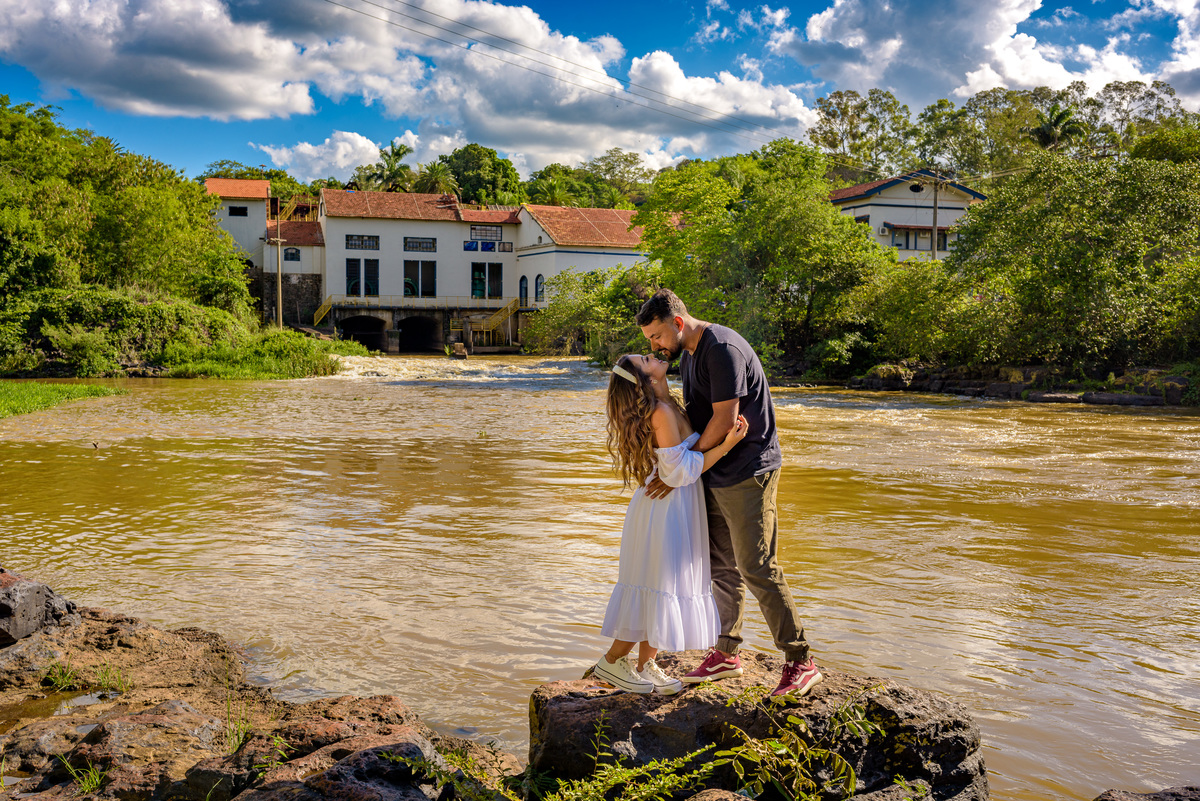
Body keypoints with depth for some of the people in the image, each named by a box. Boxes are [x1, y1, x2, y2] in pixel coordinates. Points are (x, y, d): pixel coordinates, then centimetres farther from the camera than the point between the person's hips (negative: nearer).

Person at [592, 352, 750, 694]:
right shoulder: (661, 414, -22)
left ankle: (646, 666, 19)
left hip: (675, 508, 9)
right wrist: (726, 445, -23)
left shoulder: (668, 406, 8)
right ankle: (612, 662, 7)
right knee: (658, 585, -3)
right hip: (665, 508, -9)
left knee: (659, 587, 12)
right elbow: (679, 471, -21)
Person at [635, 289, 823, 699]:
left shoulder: (723, 349, -18)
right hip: (715, 475, 10)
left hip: (748, 473, -9)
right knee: (721, 567, 14)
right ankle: (726, 653, 25)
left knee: (756, 569, -9)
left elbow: (724, 420, -22)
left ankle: (800, 662, 0)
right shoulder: (688, 355, 14)